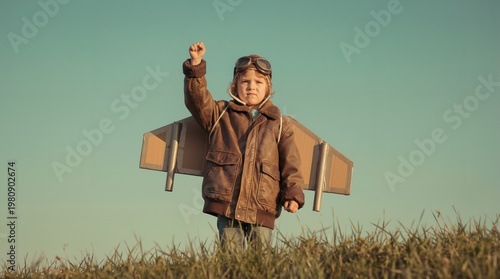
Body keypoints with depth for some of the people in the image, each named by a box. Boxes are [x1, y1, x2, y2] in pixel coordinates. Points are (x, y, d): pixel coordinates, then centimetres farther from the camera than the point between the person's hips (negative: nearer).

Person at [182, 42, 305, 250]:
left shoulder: (280, 124, 14)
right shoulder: (220, 114, 15)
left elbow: (290, 165, 9)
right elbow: (197, 99, -1)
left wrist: (293, 194, -3)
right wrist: (196, 65, -12)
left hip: (262, 209, 1)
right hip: (226, 205, 0)